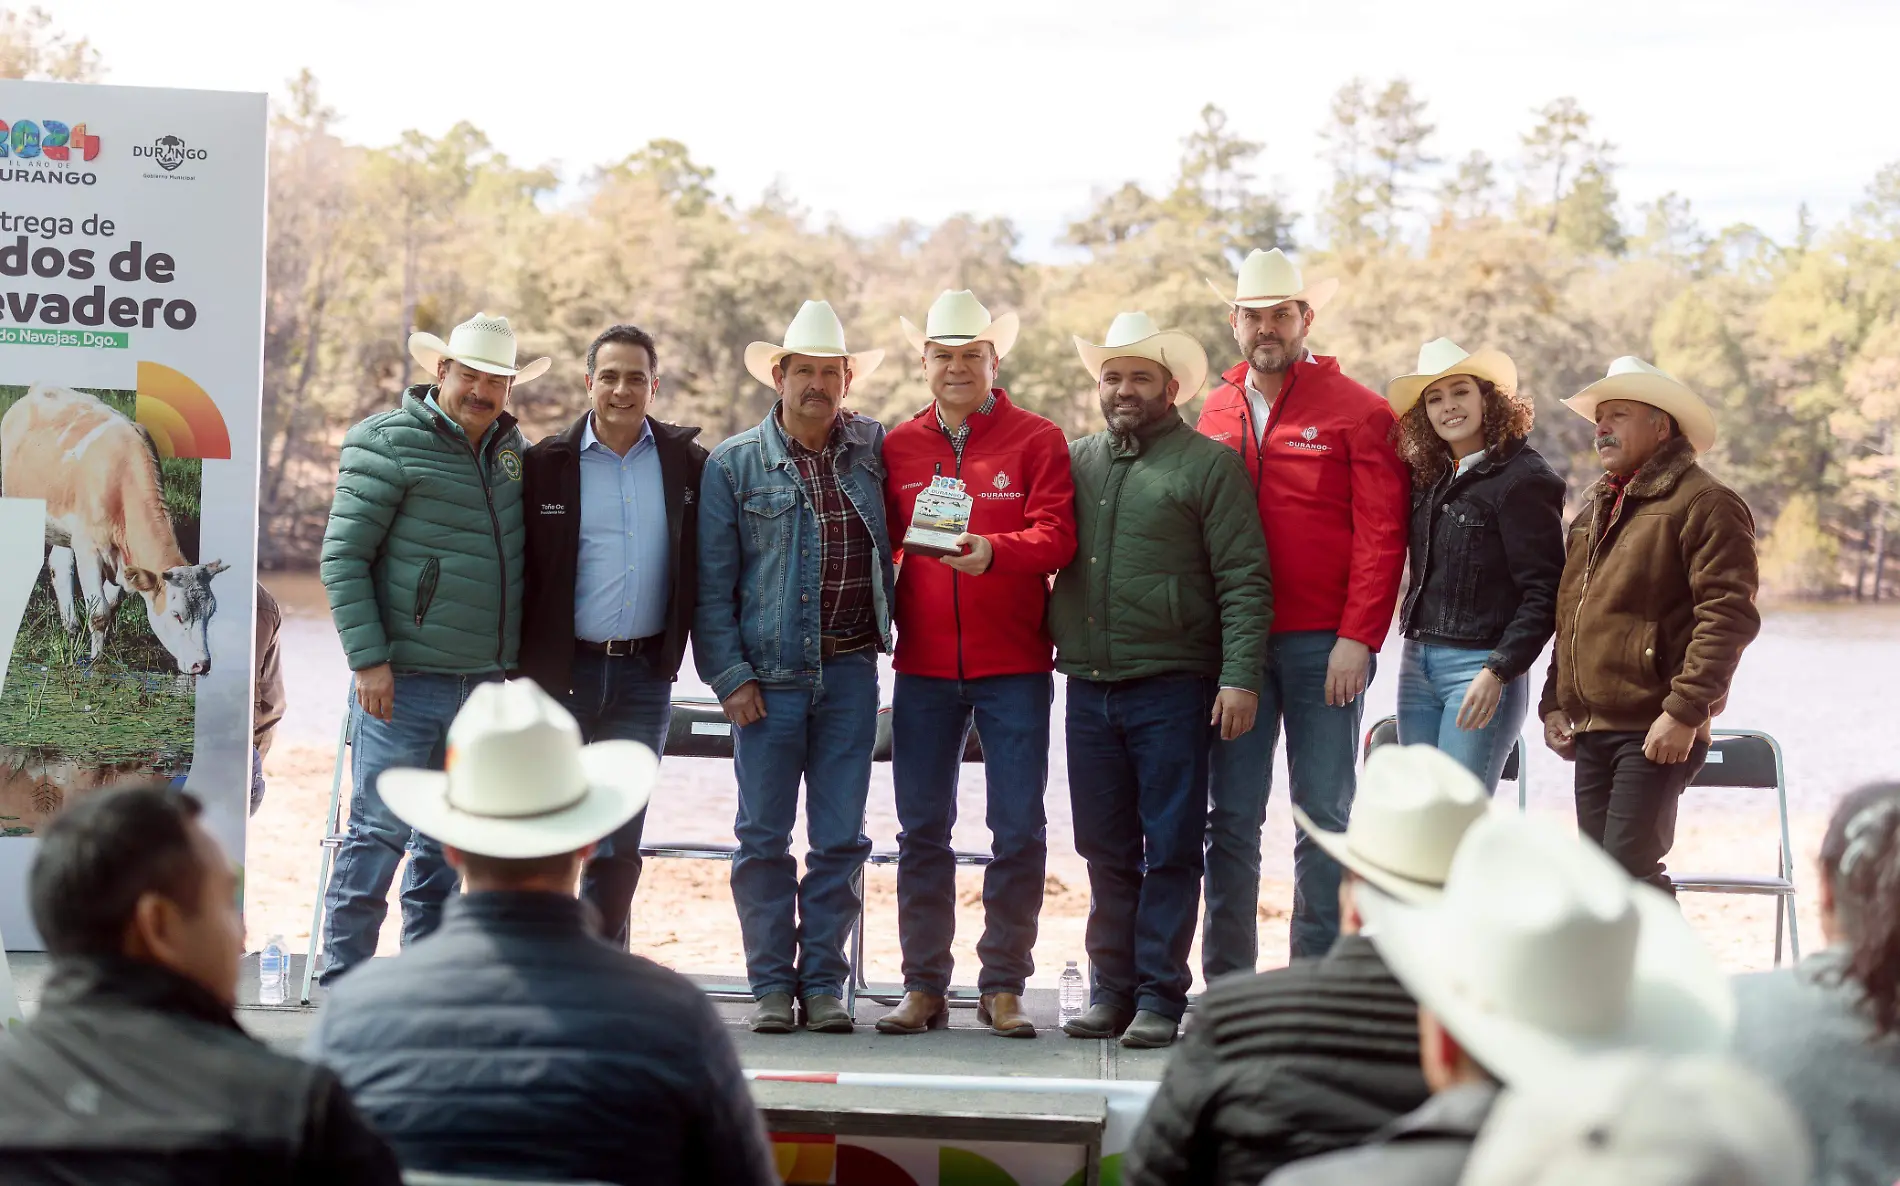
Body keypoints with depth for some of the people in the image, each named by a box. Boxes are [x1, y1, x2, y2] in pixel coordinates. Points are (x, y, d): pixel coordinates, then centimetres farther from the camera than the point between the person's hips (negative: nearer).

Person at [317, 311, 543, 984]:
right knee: (380, 829, -5)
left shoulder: (513, 448, 13)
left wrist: (521, 661, 16)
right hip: (405, 680, -6)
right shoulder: (389, 444, -7)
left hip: (488, 680, 6)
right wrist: (369, 658, -14)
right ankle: (344, 978, 3)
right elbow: (343, 558, -8)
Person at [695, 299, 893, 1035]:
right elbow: (710, 582, 1)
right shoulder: (734, 464, 2)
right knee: (764, 838, 2)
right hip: (769, 676, -2)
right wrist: (729, 675, -6)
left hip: (850, 672, 2)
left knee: (840, 839, 4)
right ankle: (773, 985, 12)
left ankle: (823, 981, 14)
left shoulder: (874, 450, 7)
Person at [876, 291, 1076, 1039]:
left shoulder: (1036, 441, 1)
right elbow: (881, 543, 11)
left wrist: (992, 551, -29)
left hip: (1013, 667, -2)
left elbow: (1055, 538, -11)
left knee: (1018, 829, -1)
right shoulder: (898, 447, 9)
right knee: (922, 829, 6)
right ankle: (924, 987, 13)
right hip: (924, 667, 2)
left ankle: (1003, 987, 9)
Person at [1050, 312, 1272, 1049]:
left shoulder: (1208, 464, -1)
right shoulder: (1076, 461, 14)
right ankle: (1111, 989, 17)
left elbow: (1244, 581, -6)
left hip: (1172, 686, -4)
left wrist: (1240, 677, -13)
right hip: (1089, 685, 5)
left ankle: (1160, 996, 4)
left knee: (1170, 850, -1)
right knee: (1105, 850, 9)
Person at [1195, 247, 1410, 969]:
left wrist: (1358, 639, -13)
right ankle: (1227, 985, 9)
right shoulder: (1217, 412, 13)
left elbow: (1380, 534, -5)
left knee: (1323, 815, 0)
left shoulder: (1358, 411, 0)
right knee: (1232, 816, 4)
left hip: (1323, 642, -3)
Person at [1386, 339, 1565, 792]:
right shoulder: (1427, 478, 13)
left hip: (1482, 665, -7)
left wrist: (1498, 671, -20)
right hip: (1418, 664, 7)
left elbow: (1544, 593, -14)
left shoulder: (1522, 478, -9)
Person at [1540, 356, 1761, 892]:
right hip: (1591, 729, 8)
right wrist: (1554, 702, 16)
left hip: (1655, 732, -8)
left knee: (1628, 869, -14)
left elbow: (1728, 616, -15)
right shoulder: (1595, 508, 21)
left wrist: (1684, 713, -21)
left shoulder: (1703, 503, -6)